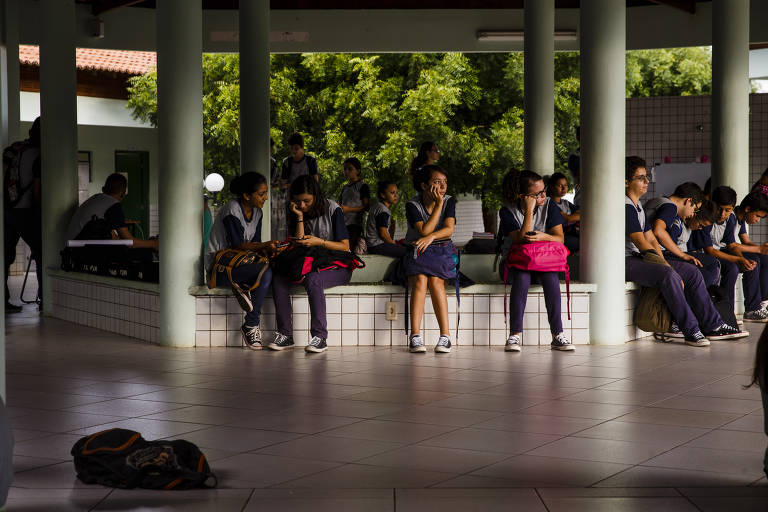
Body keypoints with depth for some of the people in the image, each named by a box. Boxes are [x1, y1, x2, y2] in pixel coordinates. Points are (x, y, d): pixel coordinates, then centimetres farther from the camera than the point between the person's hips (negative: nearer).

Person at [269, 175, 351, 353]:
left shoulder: (332, 210, -6)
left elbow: (345, 246, -8)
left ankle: (320, 336, -36)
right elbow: (298, 244, -2)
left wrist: (319, 242, -20)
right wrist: (300, 217, -9)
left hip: (337, 266, -5)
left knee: (313, 279, -37)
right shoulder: (297, 212, 8)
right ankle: (285, 335, -22)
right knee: (278, 278, -21)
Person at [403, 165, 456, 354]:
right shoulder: (413, 205, -6)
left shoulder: (449, 202, 1)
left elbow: (449, 229, -12)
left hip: (441, 251, 1)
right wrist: (438, 204, -17)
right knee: (420, 280, -30)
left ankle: (445, 335, -32)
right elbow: (425, 230, -18)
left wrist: (431, 237, -32)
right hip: (417, 253, -1)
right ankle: (415, 335, -35)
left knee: (435, 281, -29)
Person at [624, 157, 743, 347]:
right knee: (669, 276, -32)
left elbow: (651, 239, 17)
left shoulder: (637, 206, 20)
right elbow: (641, 243, -18)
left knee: (691, 272, 3)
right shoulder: (625, 206, -13)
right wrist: (667, 268, -17)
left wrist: (665, 264, 1)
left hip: (640, 259, 11)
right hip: (625, 262, -11)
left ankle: (713, 326, 4)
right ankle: (690, 331, -26)